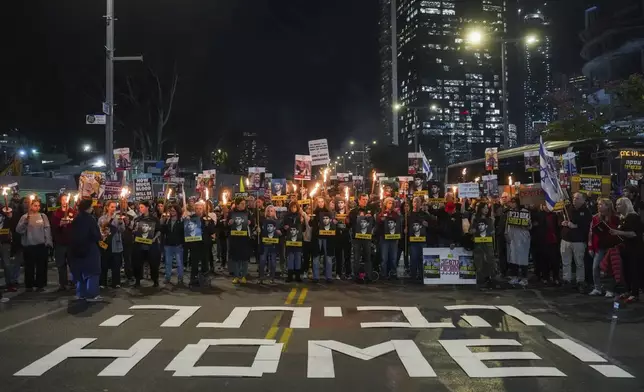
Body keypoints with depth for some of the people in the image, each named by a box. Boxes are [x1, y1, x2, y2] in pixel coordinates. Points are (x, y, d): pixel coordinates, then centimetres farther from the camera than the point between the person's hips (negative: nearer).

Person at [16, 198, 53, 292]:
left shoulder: (43, 216, 5)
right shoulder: (25, 217, 2)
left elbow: (47, 229, 1)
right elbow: (18, 230, -6)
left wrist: (48, 242, -6)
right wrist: (25, 222, -20)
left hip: (41, 245, 1)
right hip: (29, 245, -1)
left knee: (41, 266, 6)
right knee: (29, 266, 6)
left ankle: (40, 285, 16)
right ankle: (29, 285, 17)